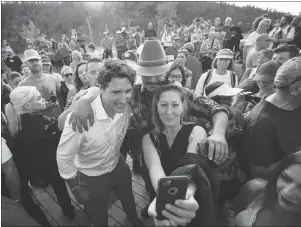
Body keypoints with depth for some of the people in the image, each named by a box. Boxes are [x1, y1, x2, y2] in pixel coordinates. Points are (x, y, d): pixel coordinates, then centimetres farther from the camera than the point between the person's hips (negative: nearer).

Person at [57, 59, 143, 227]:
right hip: (91, 178, -4)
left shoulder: (126, 106, -23)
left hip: (119, 167, 5)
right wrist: (76, 187, -12)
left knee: (129, 201, 32)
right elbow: (64, 156, -22)